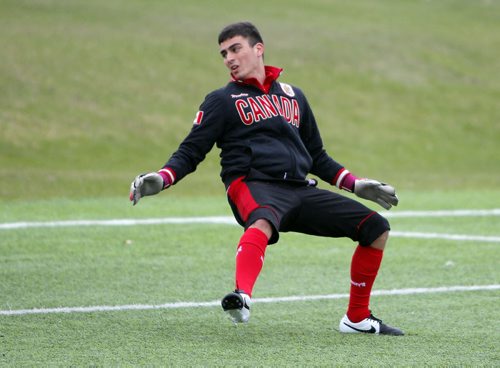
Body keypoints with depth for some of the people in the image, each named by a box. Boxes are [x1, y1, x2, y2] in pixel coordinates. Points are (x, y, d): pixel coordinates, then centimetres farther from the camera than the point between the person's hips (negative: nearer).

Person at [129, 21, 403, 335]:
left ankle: (357, 318, 9)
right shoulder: (222, 100, 12)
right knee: (263, 221, -42)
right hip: (254, 186, -5)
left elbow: (317, 157, 33)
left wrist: (357, 185, 25)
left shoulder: (293, 96, 25)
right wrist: (161, 179, -12)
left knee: (377, 227, -2)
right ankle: (242, 296, -67)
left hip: (300, 190, 5)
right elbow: (190, 153, 7)